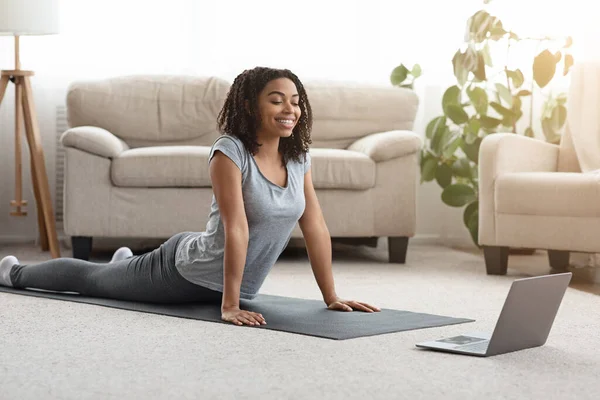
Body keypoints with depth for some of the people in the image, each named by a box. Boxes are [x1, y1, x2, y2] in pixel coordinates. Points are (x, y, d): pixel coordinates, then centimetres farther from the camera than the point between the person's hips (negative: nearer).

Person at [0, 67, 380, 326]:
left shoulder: (299, 158, -8)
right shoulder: (230, 152, -28)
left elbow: (316, 228, -6)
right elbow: (236, 229, -33)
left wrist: (332, 296, -8)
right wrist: (229, 305, -36)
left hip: (234, 282, 6)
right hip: (185, 271, -6)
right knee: (92, 279, 19)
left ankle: (127, 263, 72)